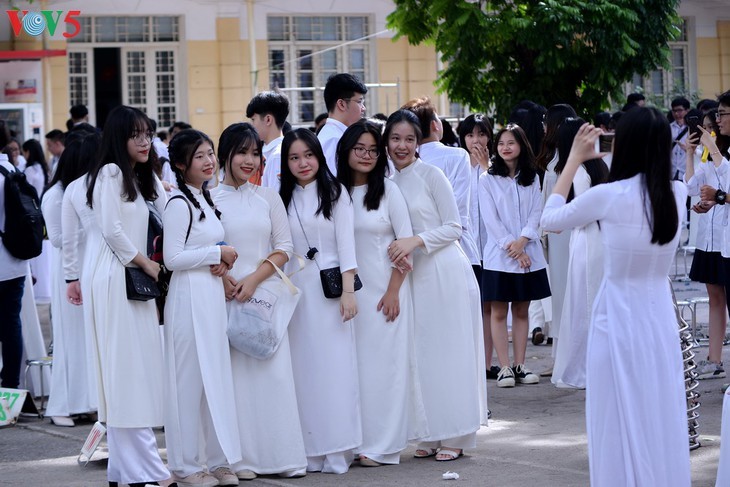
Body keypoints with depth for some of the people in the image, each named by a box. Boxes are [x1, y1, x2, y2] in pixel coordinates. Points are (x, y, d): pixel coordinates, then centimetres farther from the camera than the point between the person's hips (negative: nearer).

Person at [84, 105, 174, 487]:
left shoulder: (143, 178, 20)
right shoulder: (110, 173, -7)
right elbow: (111, 229, -15)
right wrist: (145, 262, -8)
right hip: (116, 279, -9)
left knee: (138, 373, 6)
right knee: (128, 372, -9)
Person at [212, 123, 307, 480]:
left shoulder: (268, 197, 10)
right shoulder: (209, 199, 2)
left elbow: (284, 247, 5)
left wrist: (254, 279, -8)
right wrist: (221, 277, -14)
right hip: (225, 296, -2)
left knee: (272, 371, -2)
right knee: (233, 373, -3)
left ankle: (280, 454, 3)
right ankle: (241, 458, 1)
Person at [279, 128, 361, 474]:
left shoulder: (335, 193, 3)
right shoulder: (283, 199, 12)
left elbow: (346, 243, -2)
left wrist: (348, 291, -10)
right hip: (295, 288, 3)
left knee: (334, 366, -5)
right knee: (302, 367, 1)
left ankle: (336, 451, -3)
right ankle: (308, 449, 3)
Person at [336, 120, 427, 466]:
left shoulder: (387, 190, -1)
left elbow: (406, 243, -3)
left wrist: (393, 291, -10)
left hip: (385, 290, -3)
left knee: (384, 361, -2)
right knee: (354, 363, 3)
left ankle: (382, 444, 3)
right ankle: (355, 439, 10)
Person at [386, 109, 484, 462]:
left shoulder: (431, 175, -6)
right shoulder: (388, 183, 10)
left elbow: (454, 228, -8)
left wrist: (416, 241, -20)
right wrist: (398, 249, -1)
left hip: (445, 271, -6)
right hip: (414, 275, 6)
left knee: (450, 350, -3)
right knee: (422, 352, 6)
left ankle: (455, 436, 2)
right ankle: (432, 435, 12)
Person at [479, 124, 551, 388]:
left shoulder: (532, 179, 10)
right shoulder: (487, 180, 1)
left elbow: (536, 213, 3)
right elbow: (490, 218, -5)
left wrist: (523, 240, -13)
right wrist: (510, 246, -12)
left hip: (528, 254, 3)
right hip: (499, 255, -3)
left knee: (521, 311, 7)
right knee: (499, 312, -1)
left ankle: (520, 365, 10)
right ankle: (504, 367, 0)